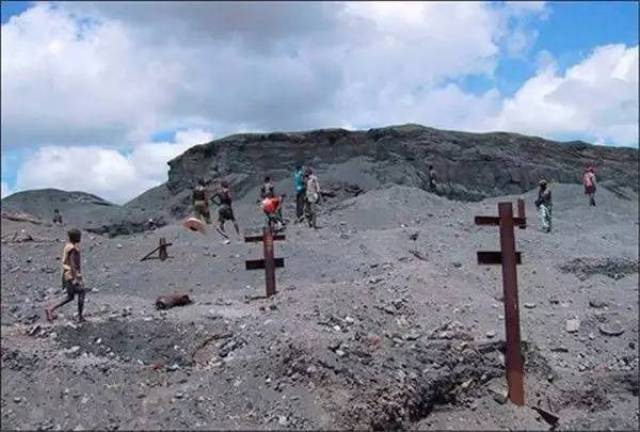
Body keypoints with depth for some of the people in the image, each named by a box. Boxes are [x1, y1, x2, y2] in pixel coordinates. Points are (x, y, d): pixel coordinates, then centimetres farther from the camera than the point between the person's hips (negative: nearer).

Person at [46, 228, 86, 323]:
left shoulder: (67, 246, 11)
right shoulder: (73, 248, -19)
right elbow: (72, 263, -24)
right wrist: (75, 278, -23)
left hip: (66, 274, 9)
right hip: (73, 275, -9)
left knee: (70, 297, 15)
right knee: (81, 294, 6)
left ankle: (51, 309, 4)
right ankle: (80, 317, 12)